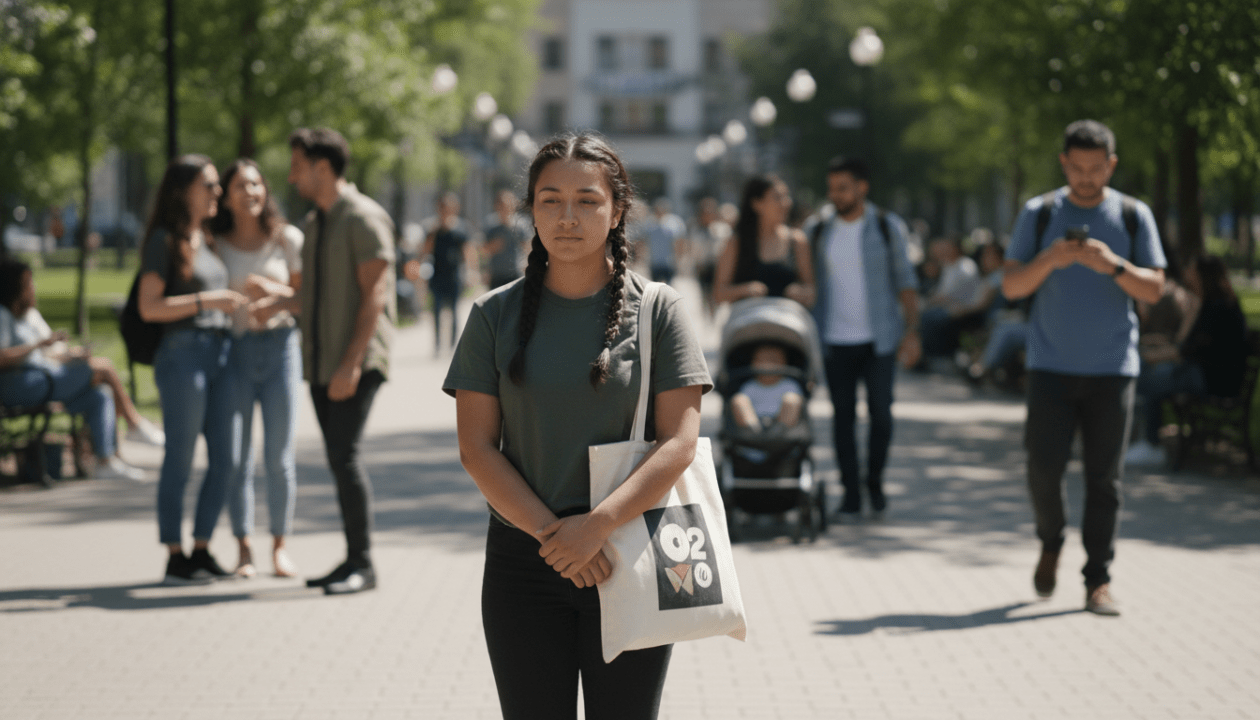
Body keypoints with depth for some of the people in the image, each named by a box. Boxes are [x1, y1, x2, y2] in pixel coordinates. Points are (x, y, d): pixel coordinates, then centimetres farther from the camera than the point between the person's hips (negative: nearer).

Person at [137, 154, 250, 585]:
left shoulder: (210, 239, 17)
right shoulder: (164, 241, -5)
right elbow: (148, 307, -12)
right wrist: (206, 301, -16)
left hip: (221, 353, 7)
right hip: (182, 354, -7)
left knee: (226, 459, 4)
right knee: (180, 459, -3)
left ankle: (201, 549, 14)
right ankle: (174, 558, 4)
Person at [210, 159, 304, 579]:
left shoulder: (287, 238, 5)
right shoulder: (215, 244, 3)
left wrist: (277, 296, -9)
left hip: (280, 347, 0)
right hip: (233, 351, 0)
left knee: (279, 456, 0)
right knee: (238, 455, 0)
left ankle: (279, 545, 10)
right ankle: (243, 548, 8)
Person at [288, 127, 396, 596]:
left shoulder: (364, 218, -9)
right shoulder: (314, 224, 17)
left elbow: (374, 295, -16)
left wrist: (352, 363, -22)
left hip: (358, 362, -8)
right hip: (322, 363, 8)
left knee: (343, 455, -15)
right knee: (339, 460, 8)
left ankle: (363, 564, -10)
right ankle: (352, 561, 12)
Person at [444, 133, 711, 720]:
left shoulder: (657, 310, 0)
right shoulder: (497, 315, 4)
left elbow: (679, 442, -7)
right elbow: (476, 447, -1)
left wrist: (597, 525, -19)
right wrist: (552, 534, -13)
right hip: (523, 562, 1)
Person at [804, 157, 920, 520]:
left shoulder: (888, 227, 1)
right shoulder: (817, 228, 4)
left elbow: (905, 281, 2)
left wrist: (912, 331, -6)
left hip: (879, 338, -1)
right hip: (835, 340, 1)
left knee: (880, 412, -1)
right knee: (843, 416, 1)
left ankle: (875, 482, 19)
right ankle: (850, 493, 7)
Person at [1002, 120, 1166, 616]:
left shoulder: (1133, 216, 6)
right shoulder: (1039, 214, 6)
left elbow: (1153, 289, 0)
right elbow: (1011, 286, 2)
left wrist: (1112, 265, -18)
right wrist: (1048, 260, -17)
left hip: (1112, 367, 0)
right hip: (1051, 365, 0)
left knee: (1104, 478, -2)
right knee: (1044, 466, -7)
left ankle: (1098, 581, 3)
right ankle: (1050, 544, 21)